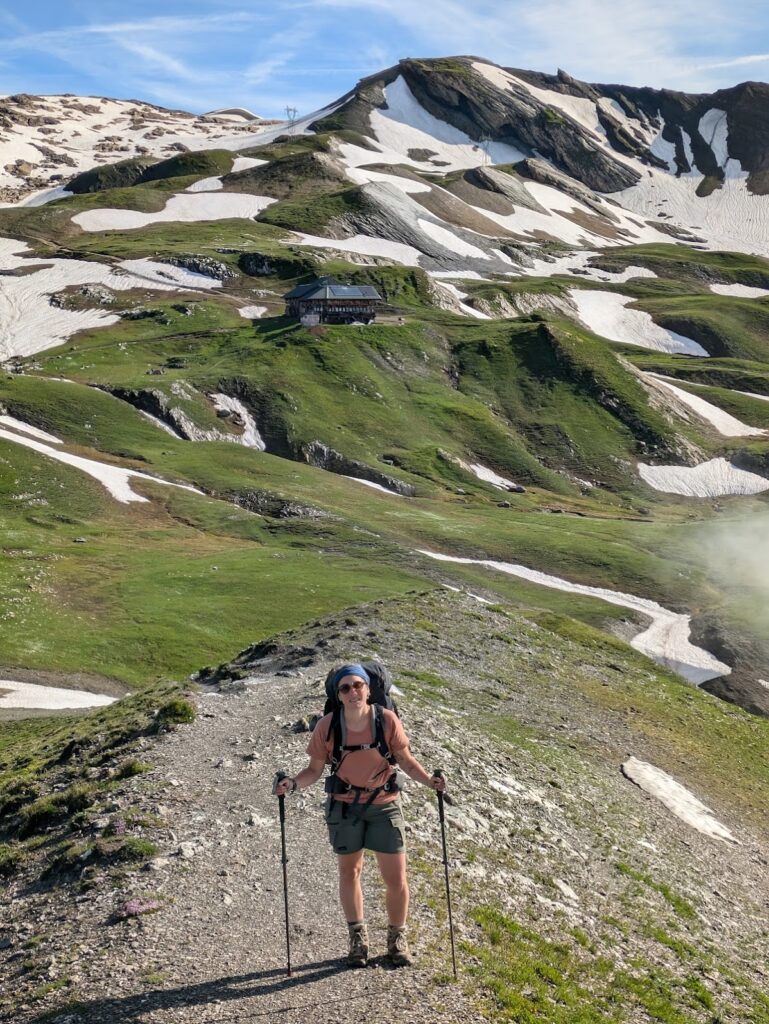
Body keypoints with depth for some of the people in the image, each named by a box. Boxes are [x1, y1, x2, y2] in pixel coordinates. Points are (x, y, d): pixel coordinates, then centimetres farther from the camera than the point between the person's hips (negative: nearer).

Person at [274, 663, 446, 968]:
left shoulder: (387, 720, -14)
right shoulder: (327, 726, -13)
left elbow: (406, 760, -4)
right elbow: (315, 770, -4)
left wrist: (429, 780, -20)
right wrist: (293, 783, -22)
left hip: (384, 804, -1)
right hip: (344, 806, 1)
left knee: (396, 879, 2)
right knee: (349, 873, 16)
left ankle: (397, 937, 29)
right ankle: (358, 937, 39)